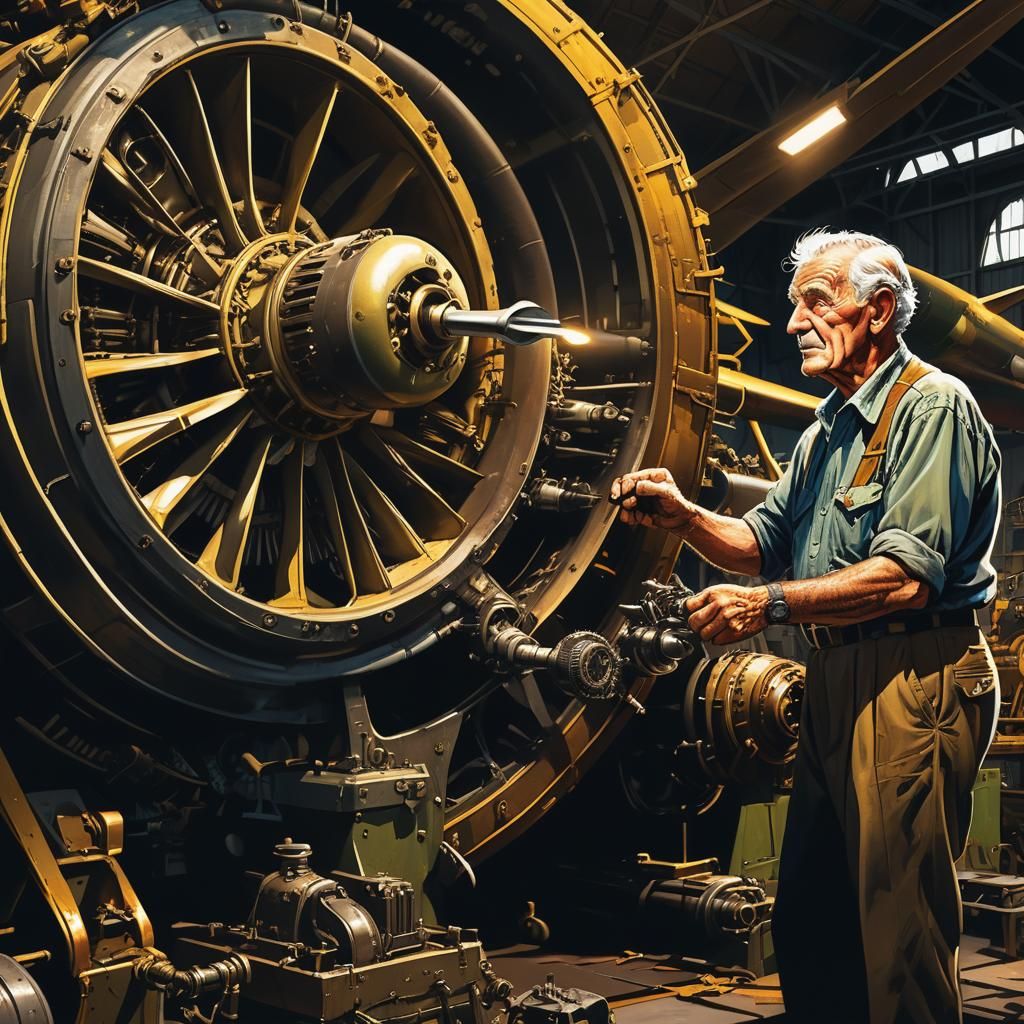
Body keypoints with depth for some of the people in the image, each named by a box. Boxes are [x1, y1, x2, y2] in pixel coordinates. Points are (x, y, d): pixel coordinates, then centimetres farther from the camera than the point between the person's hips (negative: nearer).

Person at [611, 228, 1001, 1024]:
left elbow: (906, 576, -20)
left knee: (899, 932, -3)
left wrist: (775, 605, -23)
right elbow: (766, 543, 17)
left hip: (915, 683, -9)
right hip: (837, 682, 9)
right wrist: (682, 517, 0)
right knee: (808, 920, 17)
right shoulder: (829, 429, 20)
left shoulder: (932, 406, -10)